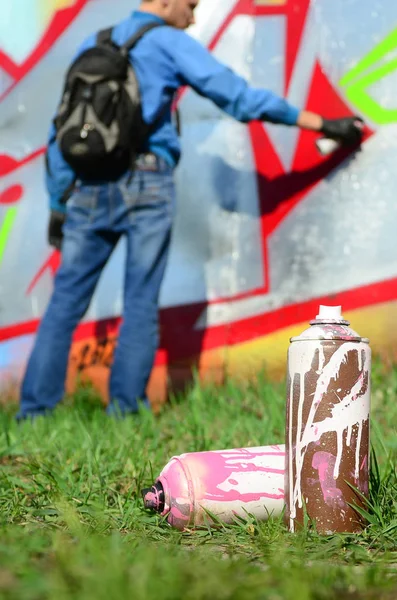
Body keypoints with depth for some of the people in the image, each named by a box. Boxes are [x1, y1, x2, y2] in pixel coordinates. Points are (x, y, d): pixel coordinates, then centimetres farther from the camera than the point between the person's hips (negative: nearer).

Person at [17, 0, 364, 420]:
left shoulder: (92, 46, 17)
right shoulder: (169, 43, 2)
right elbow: (240, 98, -1)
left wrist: (57, 205, 19)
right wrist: (323, 124, 4)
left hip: (90, 190, 4)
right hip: (147, 185, -4)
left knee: (65, 301, 6)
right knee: (141, 305, 3)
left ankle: (35, 410, 3)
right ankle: (124, 411, 2)